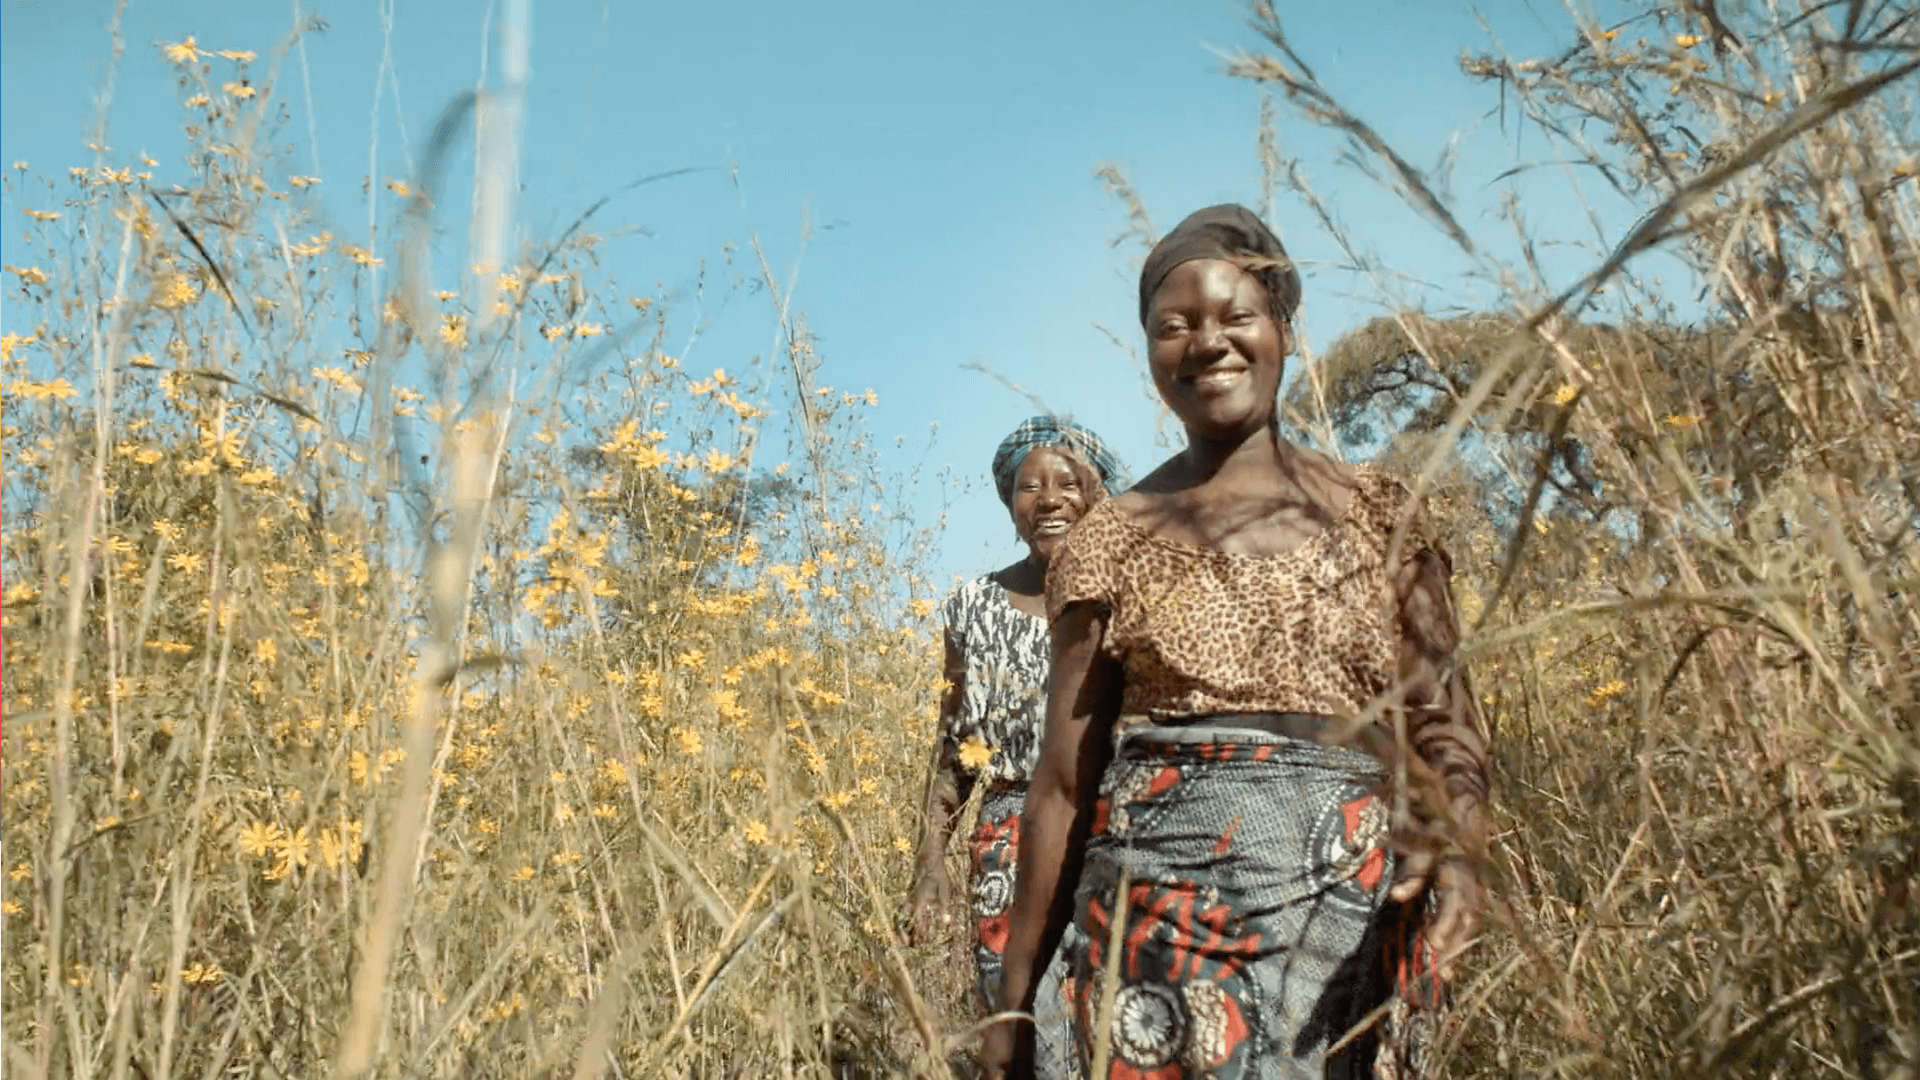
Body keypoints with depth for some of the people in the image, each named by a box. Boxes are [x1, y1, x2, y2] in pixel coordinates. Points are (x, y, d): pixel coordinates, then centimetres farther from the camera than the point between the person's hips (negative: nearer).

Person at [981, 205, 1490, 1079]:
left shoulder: (1379, 514, 6)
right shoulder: (1112, 542, 4)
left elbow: (1444, 728, 4)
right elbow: (1064, 780, 4)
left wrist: (1453, 847, -17)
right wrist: (1015, 997, 4)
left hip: (1352, 922, 1)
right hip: (1162, 923, -1)